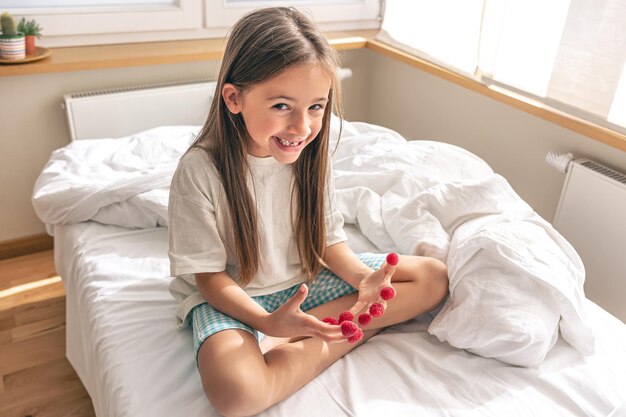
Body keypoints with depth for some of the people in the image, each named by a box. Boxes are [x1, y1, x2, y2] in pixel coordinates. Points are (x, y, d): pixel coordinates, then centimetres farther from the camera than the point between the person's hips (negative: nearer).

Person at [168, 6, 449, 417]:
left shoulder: (310, 156, -7)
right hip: (232, 297, -5)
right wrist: (268, 321, -32)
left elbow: (329, 240, 1)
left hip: (307, 280, 6)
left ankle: (293, 341, -15)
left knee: (433, 277, -4)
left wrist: (366, 280, -20)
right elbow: (209, 275, -15)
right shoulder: (200, 170, -21)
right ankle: (346, 336, -13)